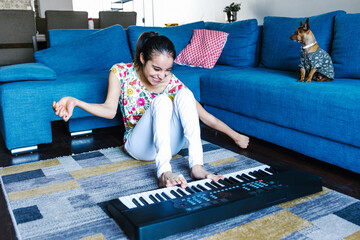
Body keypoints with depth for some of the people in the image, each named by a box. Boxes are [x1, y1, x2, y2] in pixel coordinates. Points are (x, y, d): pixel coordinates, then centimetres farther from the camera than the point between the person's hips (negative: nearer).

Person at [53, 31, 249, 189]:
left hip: (168, 144, 2)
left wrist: (235, 135, -4)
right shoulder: (121, 72, -7)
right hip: (140, 146, -2)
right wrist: (74, 102, -33)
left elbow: (205, 116, -5)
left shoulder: (172, 82, -8)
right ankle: (164, 172, -44)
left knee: (184, 94, -24)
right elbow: (110, 110, -17)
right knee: (162, 100, -30)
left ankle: (196, 166, -32)